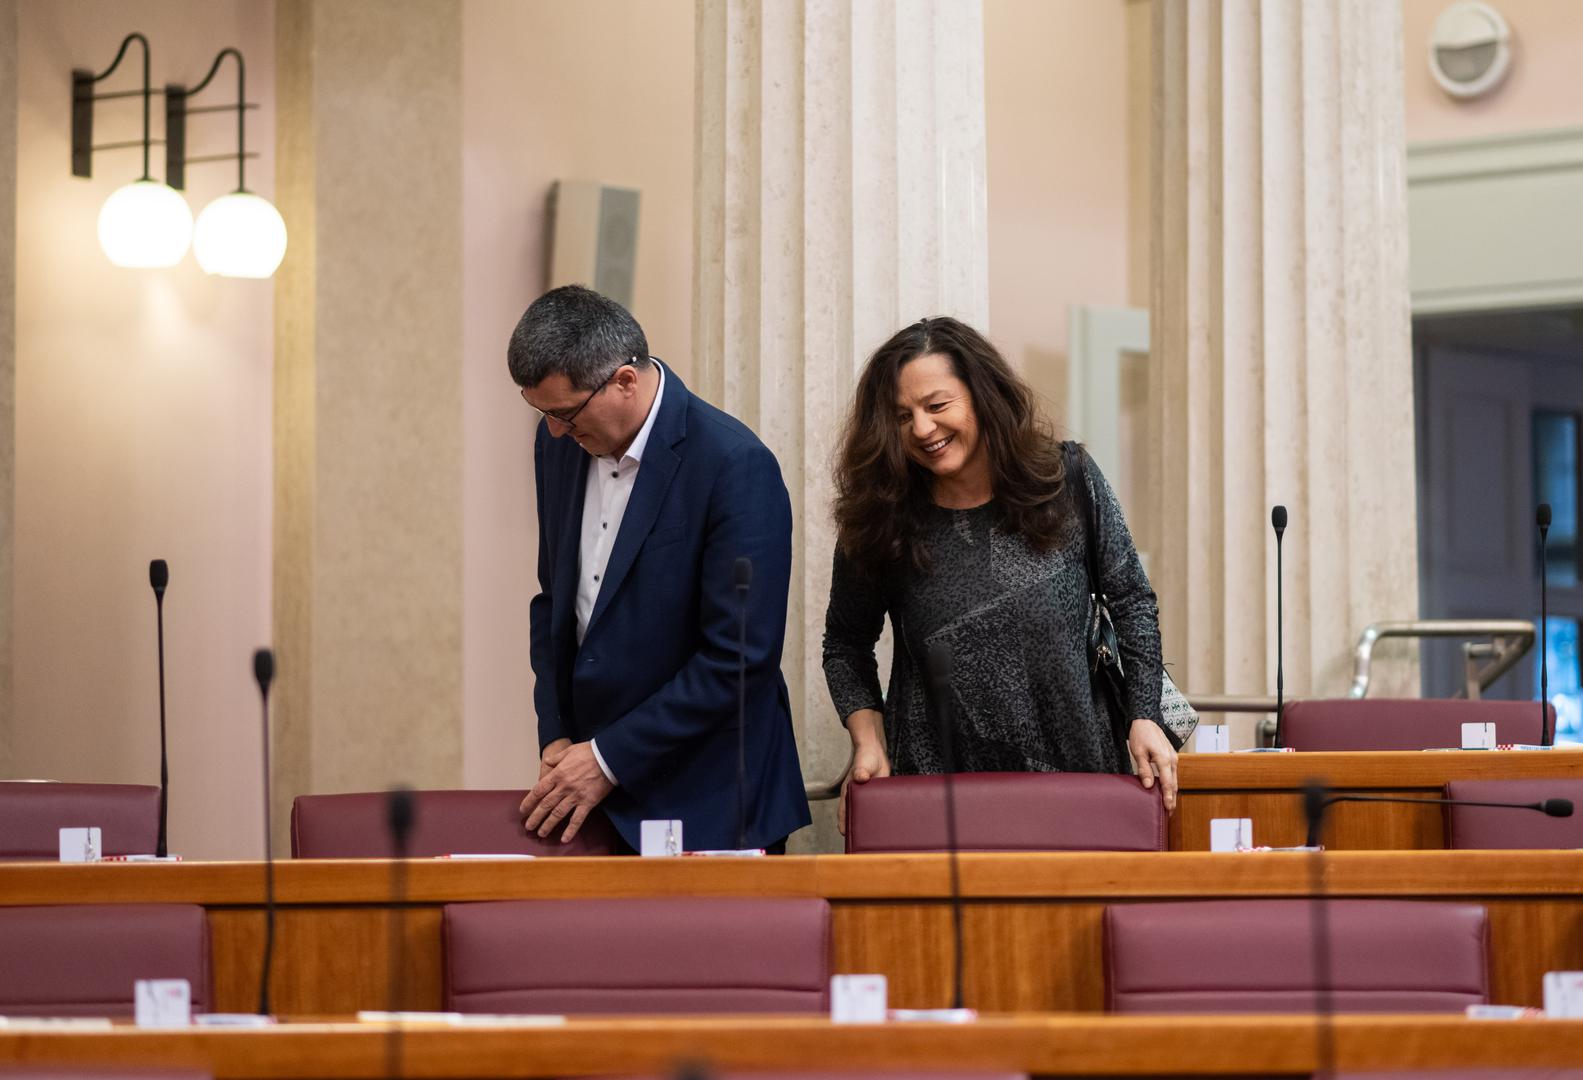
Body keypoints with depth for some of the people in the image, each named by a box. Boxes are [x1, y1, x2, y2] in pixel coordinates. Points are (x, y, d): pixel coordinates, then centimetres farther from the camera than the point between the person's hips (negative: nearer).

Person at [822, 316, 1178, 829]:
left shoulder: (1069, 482, -5)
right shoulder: (877, 522, -5)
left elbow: (1131, 600, 5)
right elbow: (845, 646, 8)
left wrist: (1144, 719, -4)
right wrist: (868, 743, -6)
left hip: (1077, 770, 0)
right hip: (934, 784, 0)